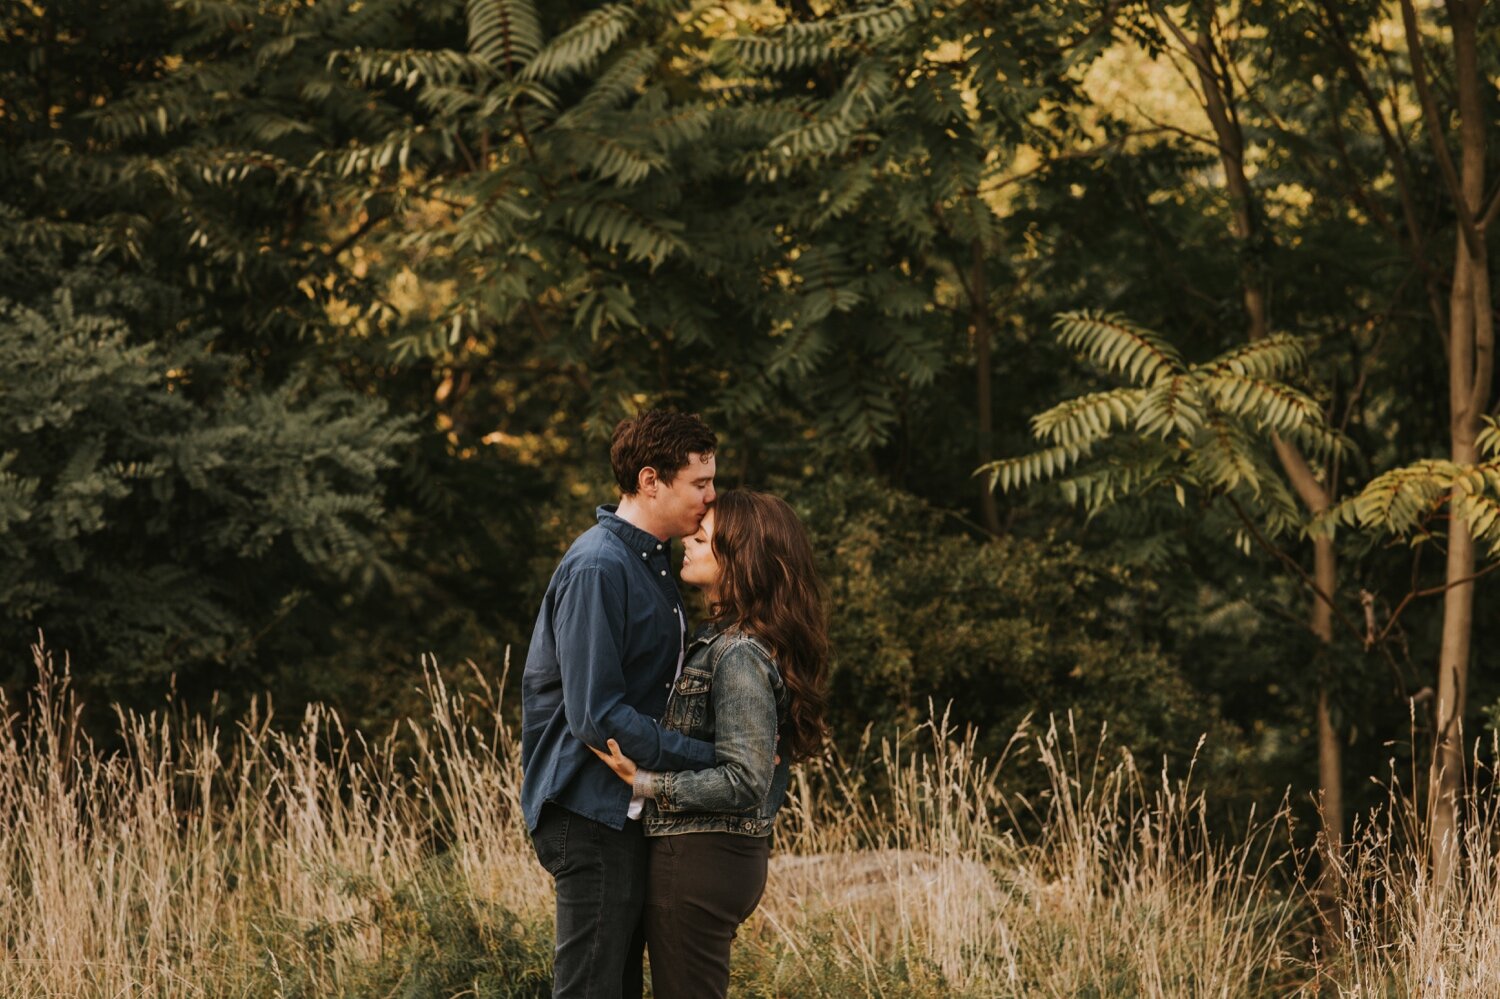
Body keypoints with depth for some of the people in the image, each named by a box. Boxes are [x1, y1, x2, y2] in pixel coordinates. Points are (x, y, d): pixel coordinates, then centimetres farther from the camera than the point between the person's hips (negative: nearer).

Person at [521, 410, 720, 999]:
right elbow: (597, 716, -22)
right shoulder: (598, 568, -17)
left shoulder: (650, 563, 15)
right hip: (591, 812, -10)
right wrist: (713, 758, -20)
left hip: (626, 813, 10)